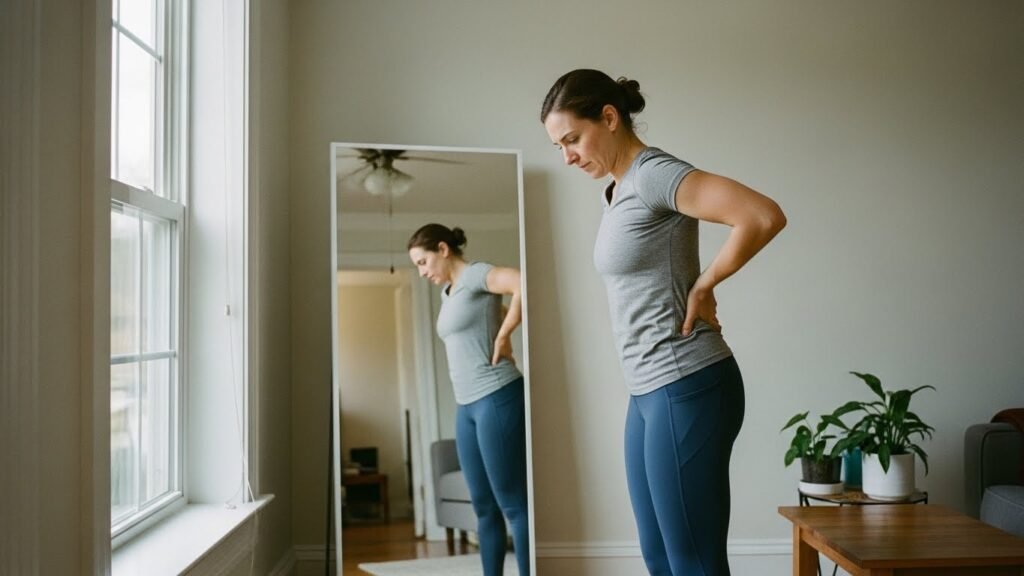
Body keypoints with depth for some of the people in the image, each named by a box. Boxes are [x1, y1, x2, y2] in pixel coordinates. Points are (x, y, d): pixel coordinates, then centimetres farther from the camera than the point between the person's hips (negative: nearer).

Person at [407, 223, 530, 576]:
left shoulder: (474, 275, -8)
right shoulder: (448, 292, 18)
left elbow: (524, 285, -27)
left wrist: (501, 339, -18)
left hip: (497, 397, -9)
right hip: (467, 405, 9)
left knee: (512, 503, -7)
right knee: (484, 507, 11)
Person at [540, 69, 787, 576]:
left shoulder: (653, 172, -14)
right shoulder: (619, 189, 15)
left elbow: (765, 217, -25)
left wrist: (702, 288, -15)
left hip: (687, 387, -10)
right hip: (649, 390, 10)